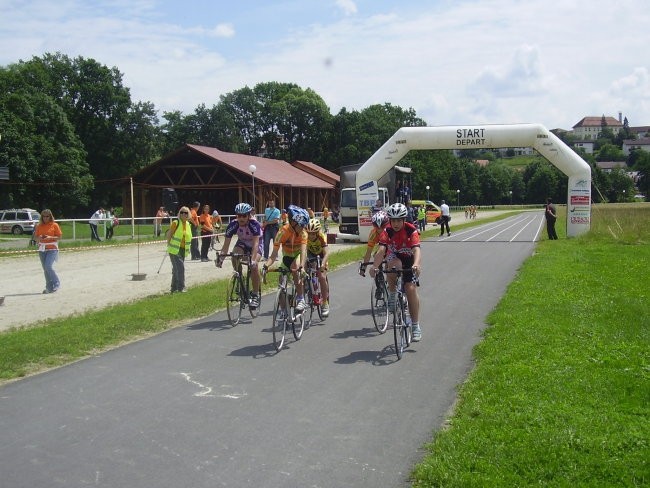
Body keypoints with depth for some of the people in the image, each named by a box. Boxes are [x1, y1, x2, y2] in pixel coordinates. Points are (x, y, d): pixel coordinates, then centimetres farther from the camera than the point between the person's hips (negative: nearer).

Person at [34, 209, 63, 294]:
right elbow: (35, 237, 12)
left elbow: (59, 237, -2)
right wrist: (39, 238, -11)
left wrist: (50, 237, -17)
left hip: (52, 249, -5)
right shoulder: (39, 226, 9)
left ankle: (56, 284, -1)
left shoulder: (54, 225, -2)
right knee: (45, 269, 7)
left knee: (48, 266, -18)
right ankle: (49, 287, 15)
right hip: (42, 249, 5)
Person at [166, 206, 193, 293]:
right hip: (175, 250, -6)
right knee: (180, 267, -14)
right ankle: (181, 287, -11)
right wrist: (168, 245, -8)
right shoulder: (175, 223, -9)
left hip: (183, 250, 6)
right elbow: (169, 235, -6)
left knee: (176, 269, 15)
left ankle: (174, 288, 23)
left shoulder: (188, 224, 9)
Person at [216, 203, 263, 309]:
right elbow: (226, 244, -25)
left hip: (256, 244, -3)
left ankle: (256, 295, -16)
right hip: (242, 243, 3)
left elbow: (255, 243, -42)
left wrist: (253, 259, -56)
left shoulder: (254, 224, -33)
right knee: (234, 256, -30)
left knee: (254, 265, -29)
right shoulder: (233, 225, -25)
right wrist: (221, 257, -40)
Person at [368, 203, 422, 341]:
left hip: (409, 260, -1)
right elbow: (381, 250, -31)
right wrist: (374, 266, -49)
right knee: (394, 264, -36)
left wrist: (416, 264, -58)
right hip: (393, 257, 1)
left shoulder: (411, 230, -24)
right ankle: (392, 296, -14)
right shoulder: (387, 231, -19)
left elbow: (416, 249, -38)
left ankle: (416, 326, -6)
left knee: (411, 289, -16)